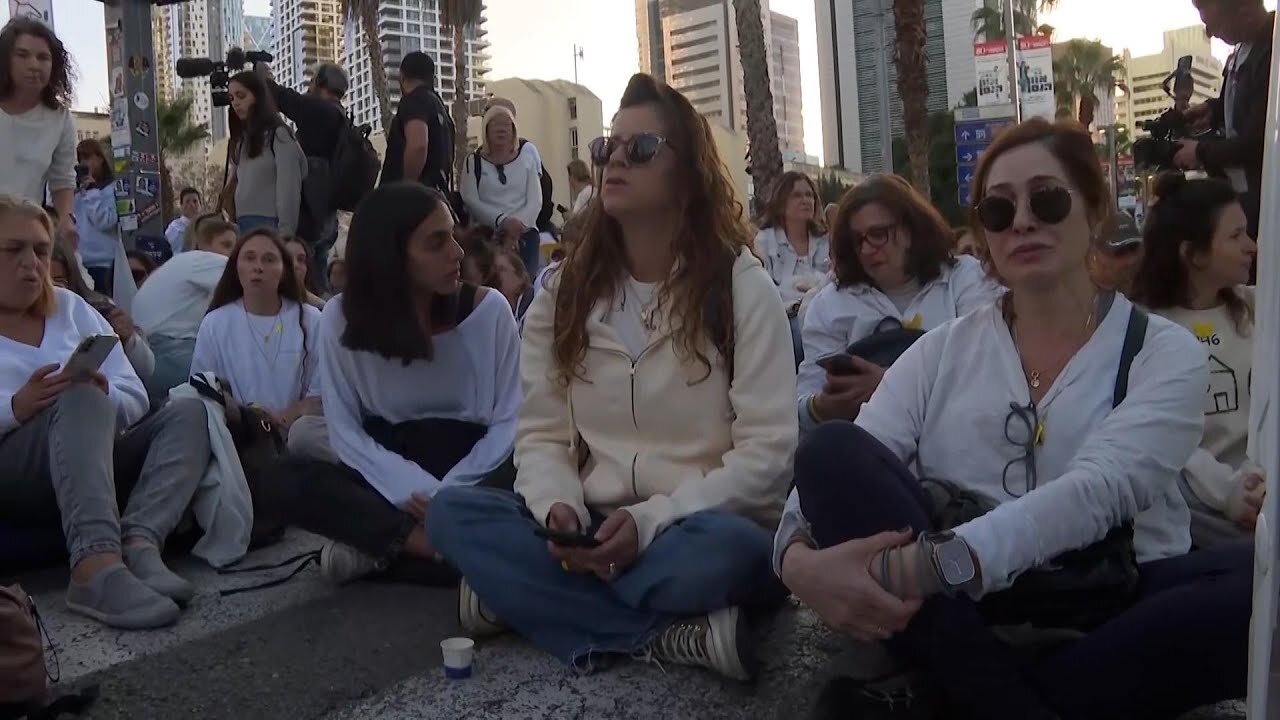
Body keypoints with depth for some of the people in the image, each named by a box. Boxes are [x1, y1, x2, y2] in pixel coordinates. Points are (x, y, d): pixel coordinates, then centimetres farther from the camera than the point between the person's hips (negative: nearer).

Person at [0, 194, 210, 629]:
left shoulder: (71, 308, 17)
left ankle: (138, 544, -40)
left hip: (94, 464, 5)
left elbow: (135, 399, 9)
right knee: (82, 401, -30)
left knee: (189, 414, -16)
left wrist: (104, 395, -13)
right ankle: (97, 568, -51)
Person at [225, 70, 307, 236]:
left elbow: (288, 191, -9)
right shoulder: (242, 140, 21)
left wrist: (285, 235, -15)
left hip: (268, 225, -6)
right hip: (242, 225, 6)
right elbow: (235, 185, 19)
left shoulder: (278, 135, -1)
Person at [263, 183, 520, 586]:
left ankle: (378, 548, -23)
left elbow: (508, 422, -7)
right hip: (385, 475, 1)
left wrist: (449, 493, -21)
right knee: (288, 484, -27)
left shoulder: (488, 309, -7)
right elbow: (344, 429, -6)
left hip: (469, 473, 0)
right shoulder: (342, 318, -5)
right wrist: (411, 491, -22)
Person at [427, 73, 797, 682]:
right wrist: (559, 510, -18)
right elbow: (541, 435, 5)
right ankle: (672, 636, -25)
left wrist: (651, 521, -22)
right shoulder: (562, 292, 7)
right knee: (451, 513, -19)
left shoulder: (742, 285, -5)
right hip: (591, 539, 5)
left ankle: (525, 593, -16)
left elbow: (768, 451, -11)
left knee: (721, 549, -38)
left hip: (701, 531, -4)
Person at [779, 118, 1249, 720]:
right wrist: (800, 556, -27)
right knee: (833, 451, -20)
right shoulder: (944, 349, 9)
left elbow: (1096, 492, -17)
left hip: (1110, 615, -1)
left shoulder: (1165, 352, 2)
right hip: (954, 616, 2)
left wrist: (924, 567, -32)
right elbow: (840, 475, -3)